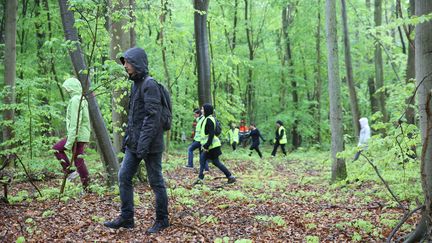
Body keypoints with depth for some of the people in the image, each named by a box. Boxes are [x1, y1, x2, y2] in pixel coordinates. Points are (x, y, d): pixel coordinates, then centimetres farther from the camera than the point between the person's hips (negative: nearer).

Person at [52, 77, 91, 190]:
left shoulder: (75, 100, -15)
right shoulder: (82, 99, 14)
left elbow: (75, 123, -22)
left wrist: (69, 142, -21)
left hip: (78, 135, -10)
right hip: (83, 135, 10)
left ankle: (87, 188, 4)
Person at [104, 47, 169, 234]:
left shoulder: (149, 84, -14)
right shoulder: (135, 84, 14)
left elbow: (153, 116, -21)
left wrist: (144, 143, -24)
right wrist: (127, 136, 17)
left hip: (149, 144, -9)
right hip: (134, 144, 9)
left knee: (156, 182, 3)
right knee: (123, 177, 8)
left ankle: (162, 220, 16)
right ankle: (126, 218, 17)